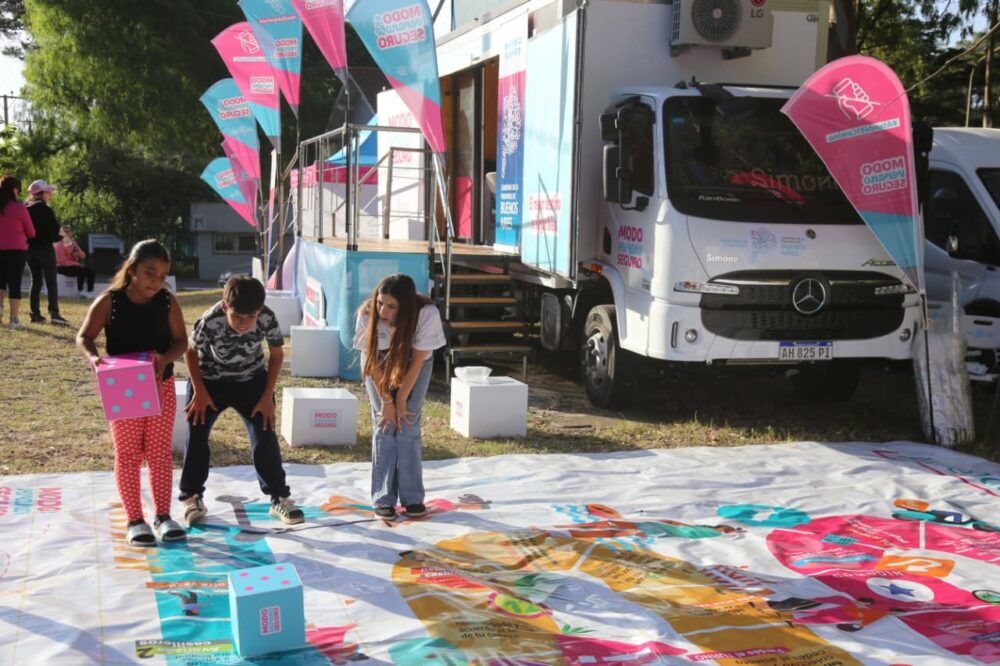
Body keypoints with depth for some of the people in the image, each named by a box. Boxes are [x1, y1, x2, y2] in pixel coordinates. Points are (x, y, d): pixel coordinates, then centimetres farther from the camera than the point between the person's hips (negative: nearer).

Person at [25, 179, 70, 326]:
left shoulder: (26, 209, 7)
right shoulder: (46, 211, -12)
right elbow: (54, 232, -12)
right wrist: (61, 236, 7)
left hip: (30, 249, 6)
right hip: (45, 248, -6)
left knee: (36, 282, 12)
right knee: (51, 282, -6)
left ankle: (35, 314, 9)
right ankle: (54, 313, -16)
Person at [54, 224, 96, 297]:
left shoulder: (72, 243, 11)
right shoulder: (59, 245, -10)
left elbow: (83, 256, 8)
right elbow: (63, 261, -19)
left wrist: (78, 254, -16)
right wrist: (77, 264, -19)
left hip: (72, 266, 8)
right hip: (62, 268, -8)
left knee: (90, 271, -10)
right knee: (81, 270, -30)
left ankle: (90, 292, -13)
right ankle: (80, 292, -21)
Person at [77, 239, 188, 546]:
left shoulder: (168, 301, -5)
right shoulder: (109, 301, -10)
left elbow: (180, 340, -2)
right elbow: (84, 336, -5)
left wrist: (165, 358, -22)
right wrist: (93, 357, -26)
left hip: (161, 385, 2)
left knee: (160, 452, 6)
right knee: (128, 454, 4)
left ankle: (163, 515, 16)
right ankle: (134, 520, 12)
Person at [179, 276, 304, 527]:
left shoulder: (268, 319, -28)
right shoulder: (210, 322, -33)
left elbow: (276, 354, -9)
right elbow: (191, 352, -12)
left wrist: (268, 395, -10)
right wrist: (199, 391, -11)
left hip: (251, 380, 1)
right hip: (210, 380, -1)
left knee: (265, 437, -5)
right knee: (196, 436, 0)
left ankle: (280, 497, 6)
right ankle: (192, 497, 18)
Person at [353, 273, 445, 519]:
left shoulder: (427, 313, -36)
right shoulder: (368, 315, -33)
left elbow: (417, 361, -23)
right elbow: (372, 361, -20)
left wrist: (402, 400, -17)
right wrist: (386, 402, -17)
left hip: (414, 364, 0)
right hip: (379, 364, 0)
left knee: (408, 425, -7)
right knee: (384, 426, -8)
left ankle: (412, 497, 1)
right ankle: (383, 498, -3)